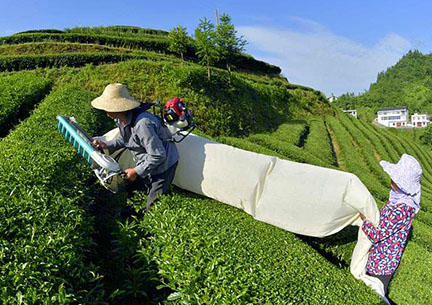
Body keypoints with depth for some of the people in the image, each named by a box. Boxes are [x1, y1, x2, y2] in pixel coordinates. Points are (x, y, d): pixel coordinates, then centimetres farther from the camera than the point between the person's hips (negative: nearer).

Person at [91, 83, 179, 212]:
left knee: (153, 205, -3)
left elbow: (158, 156, -32)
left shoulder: (142, 124, -36)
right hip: (146, 163, 9)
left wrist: (137, 172, -22)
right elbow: (124, 140, 16)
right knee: (128, 190, 15)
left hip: (162, 165, -9)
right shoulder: (121, 119, -5)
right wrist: (107, 145, -1)